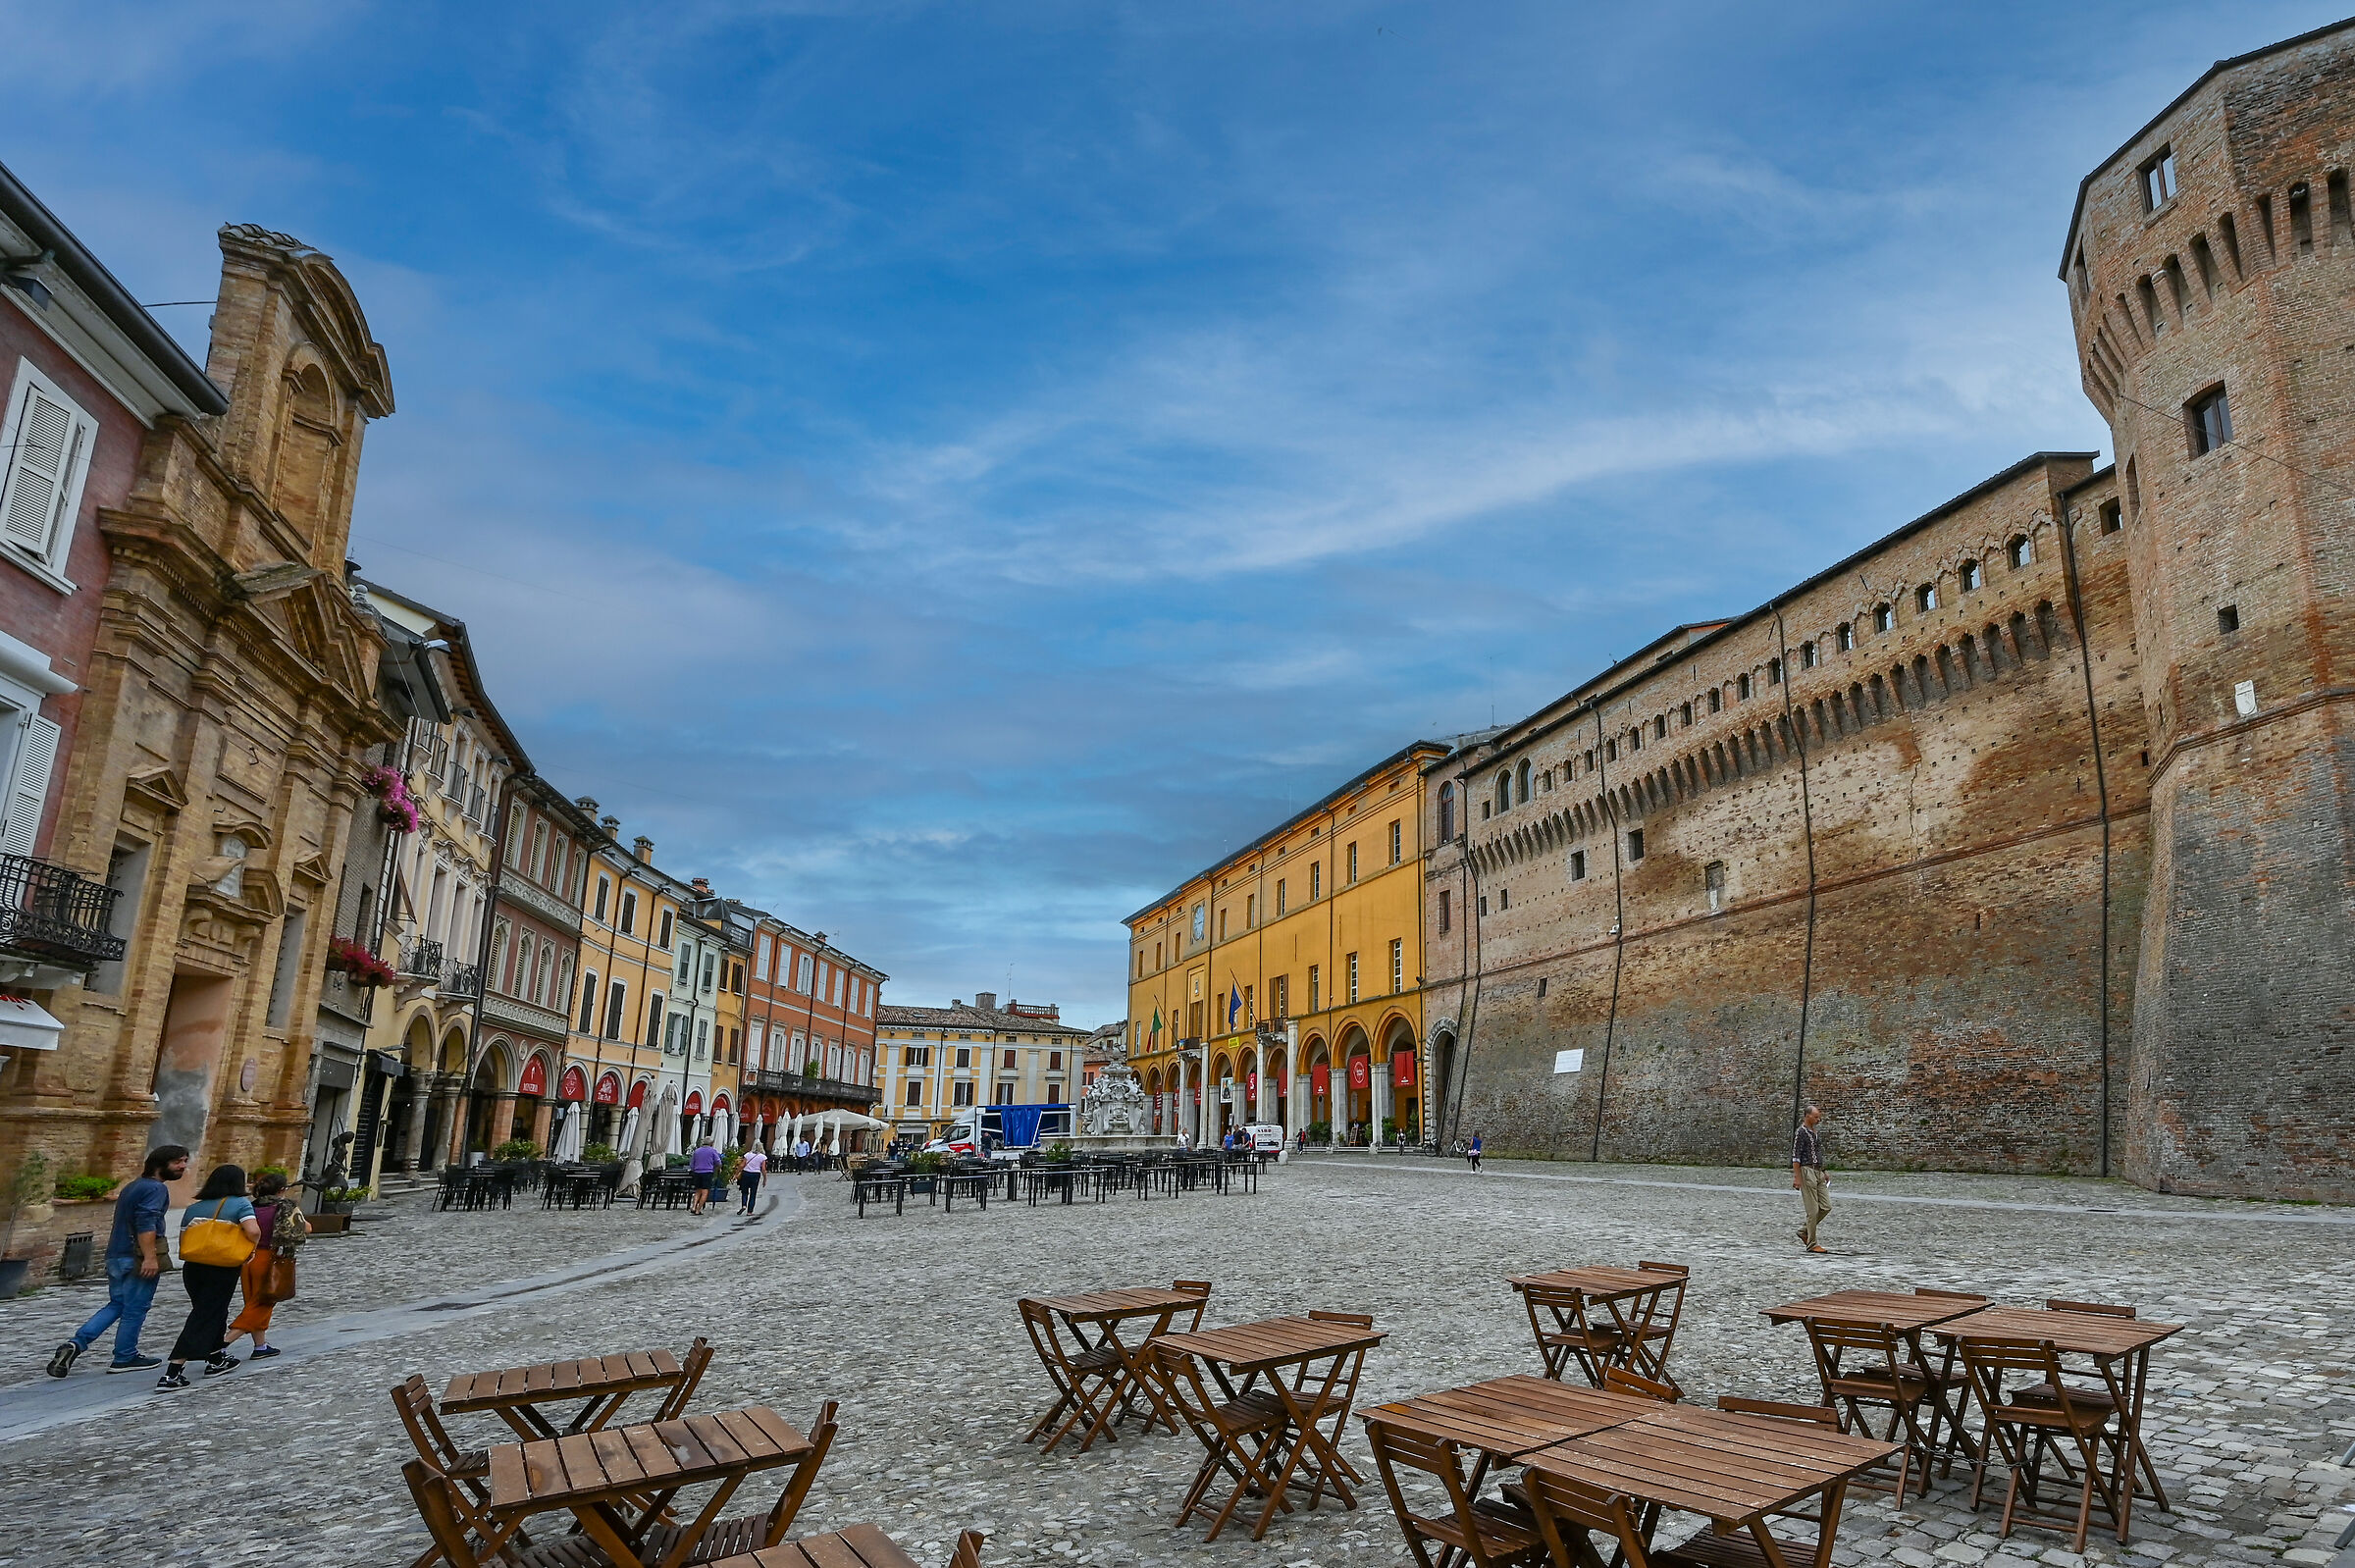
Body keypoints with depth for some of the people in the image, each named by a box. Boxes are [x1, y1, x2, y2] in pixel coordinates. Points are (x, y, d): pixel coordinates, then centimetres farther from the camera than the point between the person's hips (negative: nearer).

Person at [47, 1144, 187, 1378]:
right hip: (137, 1258, -9)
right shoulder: (155, 1188, -14)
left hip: (116, 1255, 9)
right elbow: (146, 1224, -24)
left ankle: (76, 1343, 3)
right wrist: (150, 1257, -27)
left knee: (116, 1304, 18)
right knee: (135, 1308, 3)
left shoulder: (132, 1187, 18)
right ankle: (124, 1359, 12)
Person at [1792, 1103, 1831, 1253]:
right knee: (1813, 1210, -6)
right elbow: (1796, 1157, -14)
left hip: (1818, 1172, 9)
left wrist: (1824, 1173, 19)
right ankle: (1812, 1244, 1)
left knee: (1826, 1206, 5)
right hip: (1806, 1172, -8)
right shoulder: (1801, 1133, -11)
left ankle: (1803, 1230, 19)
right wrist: (1797, 1178, -18)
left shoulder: (1816, 1133, 16)